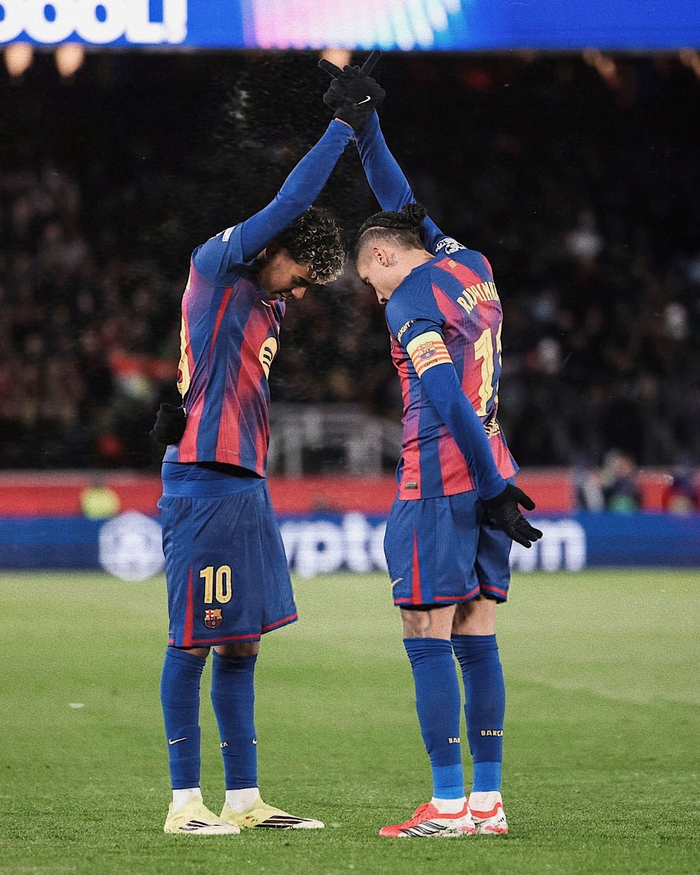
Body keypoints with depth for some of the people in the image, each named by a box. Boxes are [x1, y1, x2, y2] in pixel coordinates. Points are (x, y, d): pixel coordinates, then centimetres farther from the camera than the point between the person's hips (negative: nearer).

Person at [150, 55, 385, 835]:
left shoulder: (264, 306, 20)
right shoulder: (215, 267, -4)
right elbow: (291, 202, -10)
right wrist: (346, 122, -7)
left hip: (245, 483, 9)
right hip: (203, 483, -9)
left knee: (240, 642, 9)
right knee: (193, 642, -5)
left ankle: (244, 798, 13)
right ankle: (185, 801, -2)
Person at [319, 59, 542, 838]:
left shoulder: (411, 305, -10)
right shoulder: (470, 268, 13)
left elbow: (449, 403, -19)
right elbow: (399, 203, 26)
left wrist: (494, 488, -19)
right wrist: (362, 121, 29)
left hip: (441, 481, -8)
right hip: (485, 475, 8)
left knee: (429, 644, -5)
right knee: (476, 641, 7)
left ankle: (448, 805, -7)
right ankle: (487, 801, 6)